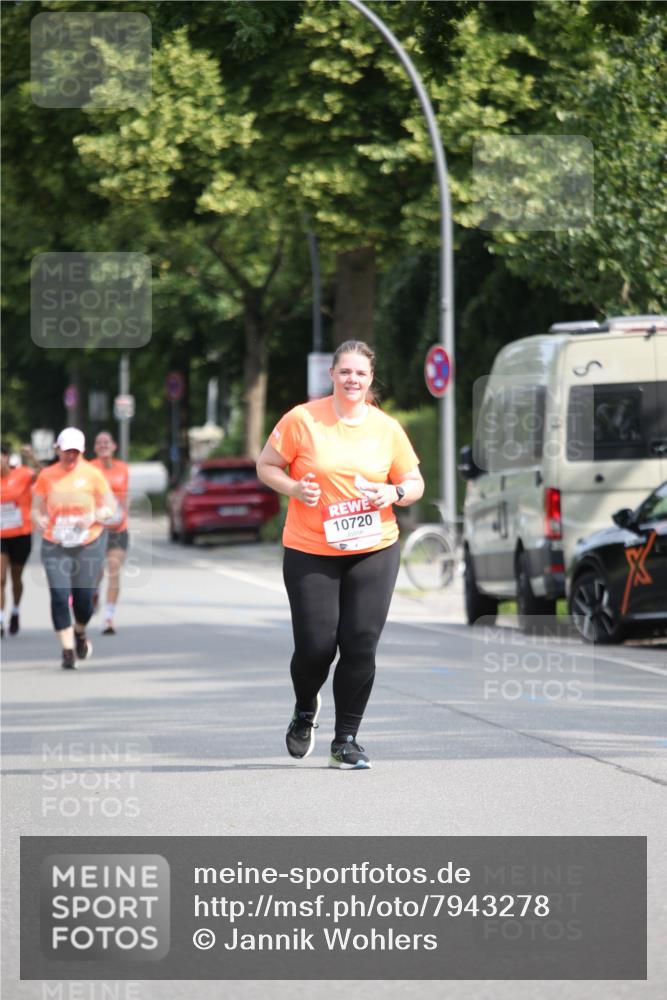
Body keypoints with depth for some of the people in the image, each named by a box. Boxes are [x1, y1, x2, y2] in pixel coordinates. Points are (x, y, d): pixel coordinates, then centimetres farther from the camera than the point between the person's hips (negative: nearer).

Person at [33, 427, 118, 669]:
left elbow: (110, 508, 3)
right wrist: (40, 520, -15)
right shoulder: (47, 476, 2)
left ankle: (80, 633, 34)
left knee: (83, 598, 1)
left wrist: (93, 517, -17)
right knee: (59, 597, -12)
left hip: (89, 544, 0)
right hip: (55, 546, 1)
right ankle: (67, 650, -5)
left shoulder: (92, 474, -1)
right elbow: (36, 508, 8)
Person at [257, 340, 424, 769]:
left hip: (374, 551, 2)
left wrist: (394, 493, -9)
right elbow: (266, 466, 4)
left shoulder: (387, 428, 4)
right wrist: (295, 488, -15)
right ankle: (306, 710, 30)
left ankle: (346, 740, 8)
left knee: (361, 645, -5)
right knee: (315, 645, -5)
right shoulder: (302, 419, -4)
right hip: (310, 552, -2)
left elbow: (415, 483, 13)